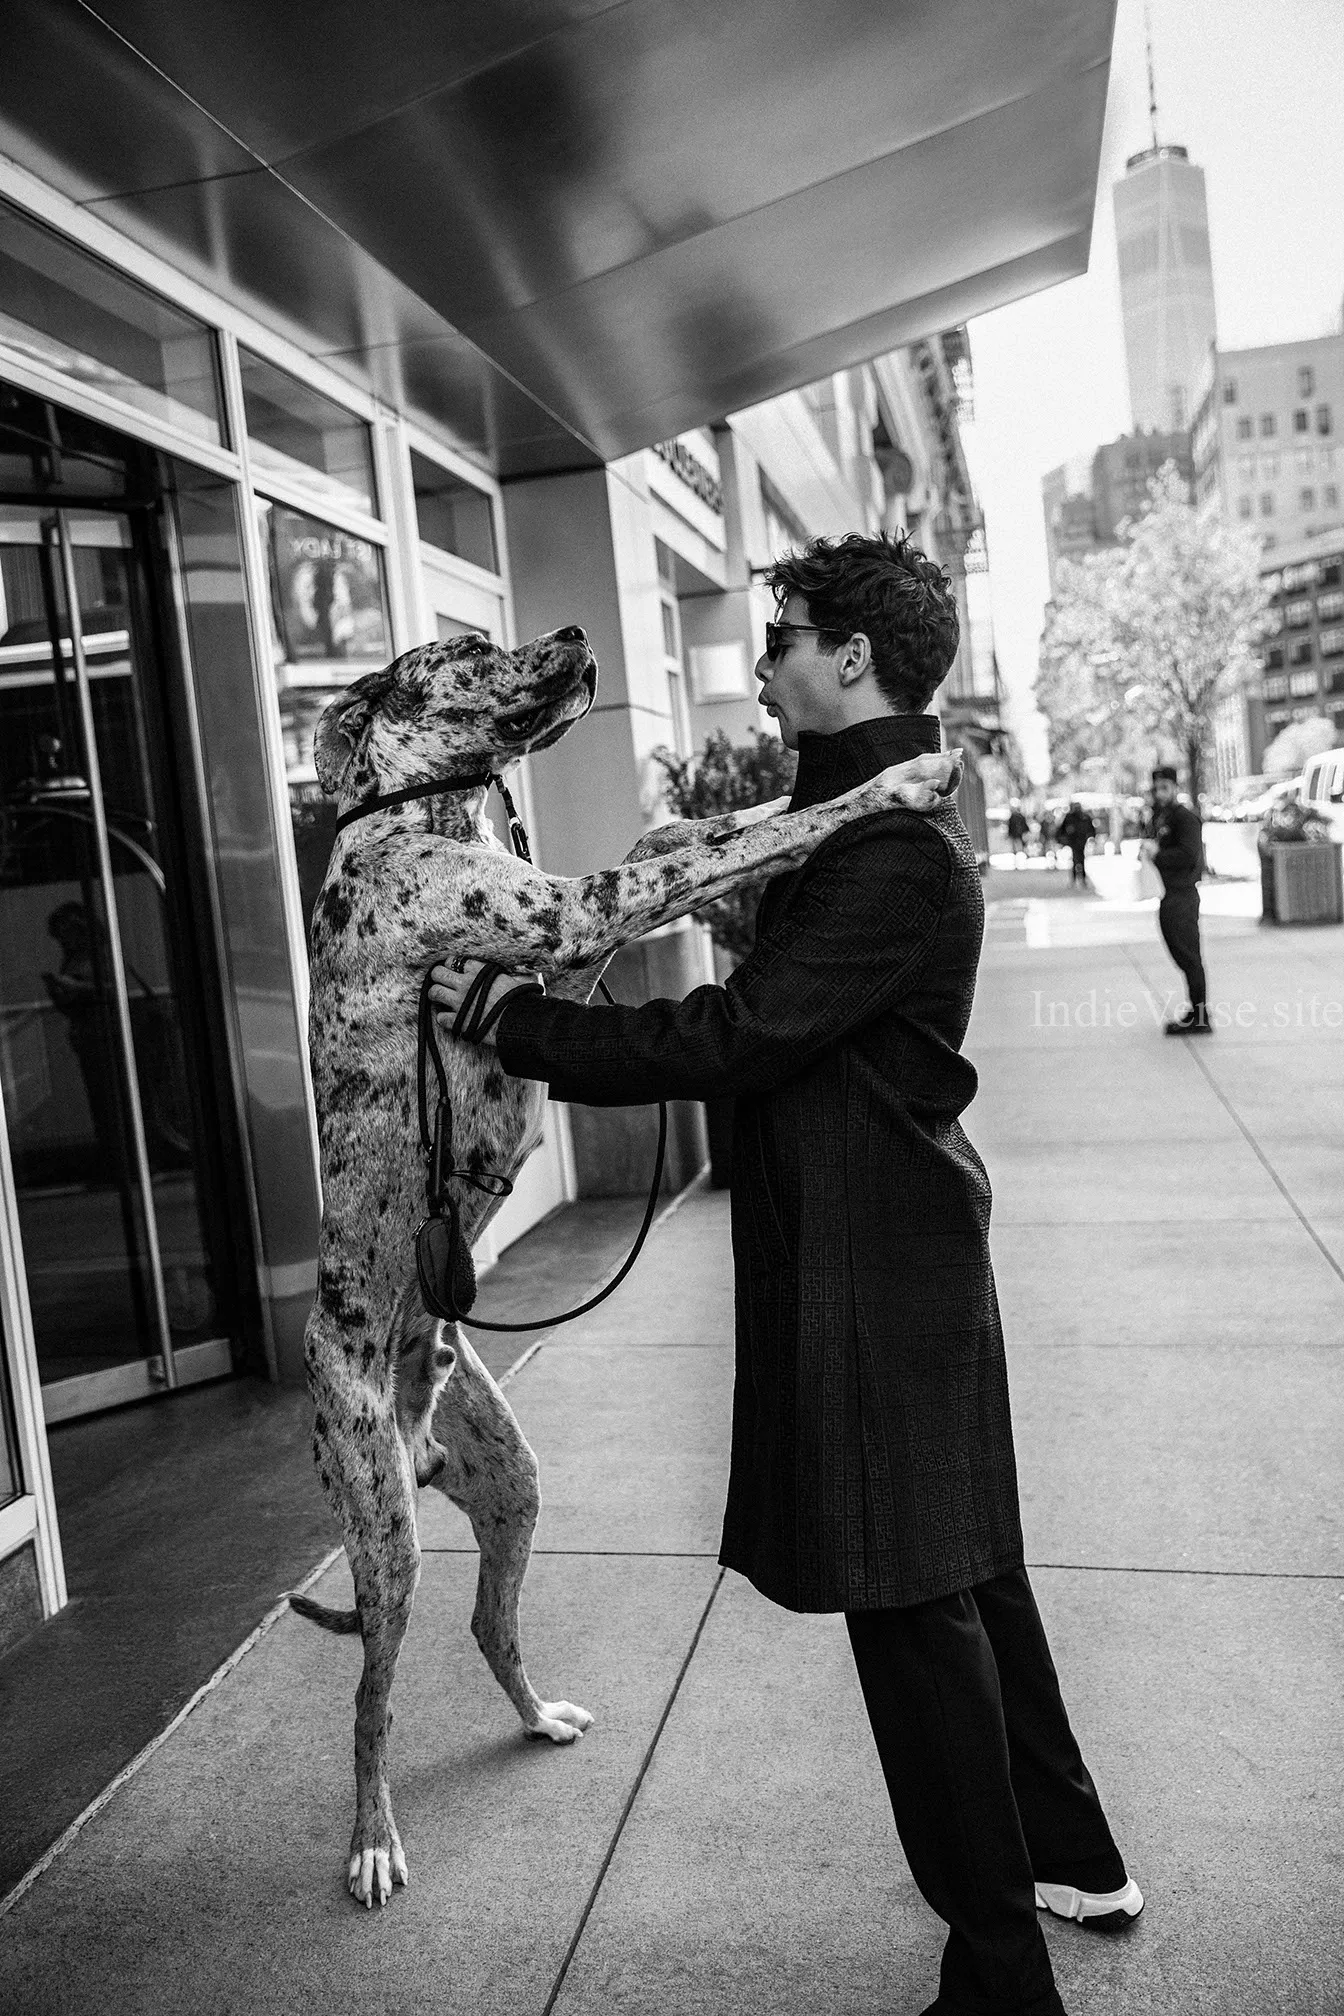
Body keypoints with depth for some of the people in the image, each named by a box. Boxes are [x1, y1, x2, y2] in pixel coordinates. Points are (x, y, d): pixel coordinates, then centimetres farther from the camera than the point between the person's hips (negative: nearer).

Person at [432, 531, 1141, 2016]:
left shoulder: (896, 852, -21)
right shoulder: (877, 817, 13)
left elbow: (736, 1037, -24)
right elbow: (778, 1015, 15)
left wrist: (519, 1023, -16)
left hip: (873, 1264, -10)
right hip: (896, 1239, 10)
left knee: (915, 1604, 2)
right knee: (961, 1568, 21)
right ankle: (1069, 1857, 40)